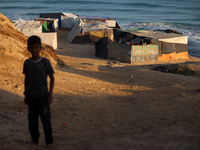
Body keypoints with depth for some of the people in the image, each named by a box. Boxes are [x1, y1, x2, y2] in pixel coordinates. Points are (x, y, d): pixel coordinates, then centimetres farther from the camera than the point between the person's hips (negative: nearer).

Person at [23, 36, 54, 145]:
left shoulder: (45, 62, -10)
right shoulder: (27, 63, 0)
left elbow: (52, 78, -4)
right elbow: (26, 79, 9)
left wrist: (50, 94, -7)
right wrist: (26, 95, 10)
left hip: (43, 96, -3)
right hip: (31, 96, 3)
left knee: (46, 120, 0)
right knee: (32, 120, 10)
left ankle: (49, 141, 12)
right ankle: (35, 139, 26)